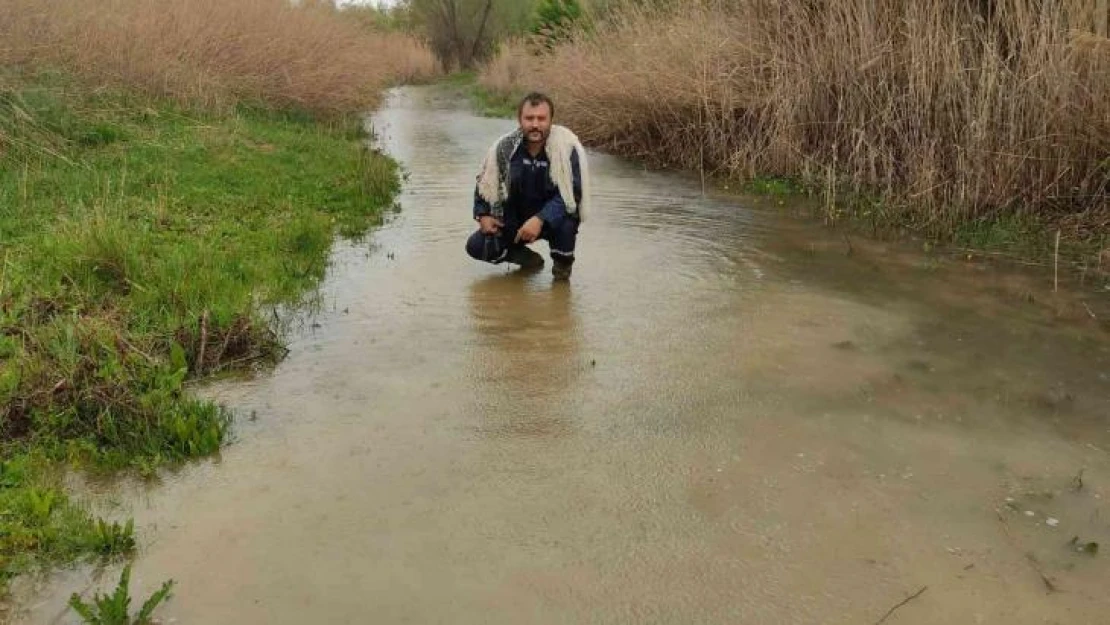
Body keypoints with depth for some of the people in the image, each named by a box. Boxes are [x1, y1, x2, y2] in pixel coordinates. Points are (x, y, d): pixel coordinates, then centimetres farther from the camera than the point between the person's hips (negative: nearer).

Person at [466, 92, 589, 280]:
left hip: (553, 218, -4)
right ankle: (528, 258, 13)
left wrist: (540, 220, -38)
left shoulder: (567, 146, -21)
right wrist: (483, 215, -7)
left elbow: (572, 193, -26)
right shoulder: (505, 147, -9)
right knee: (476, 246, -13)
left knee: (566, 220, -38)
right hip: (514, 221, 4)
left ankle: (563, 261, -4)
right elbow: (485, 182, 7)